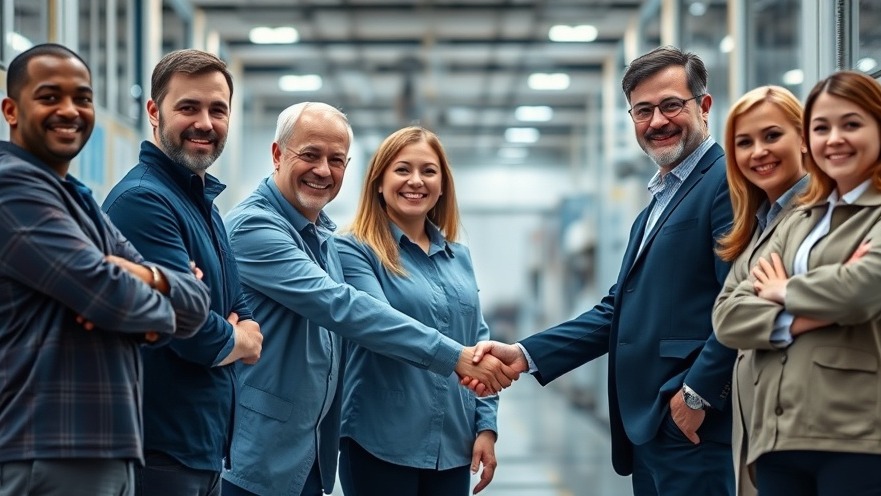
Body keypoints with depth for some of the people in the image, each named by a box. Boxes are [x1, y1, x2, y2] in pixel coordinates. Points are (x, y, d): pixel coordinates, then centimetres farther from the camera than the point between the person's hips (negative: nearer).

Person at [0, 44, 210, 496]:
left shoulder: (82, 204, 20)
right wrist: (161, 306, 3)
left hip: (108, 451, 9)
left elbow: (195, 303, 11)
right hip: (48, 456, -9)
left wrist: (146, 275, -12)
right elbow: (106, 292, -20)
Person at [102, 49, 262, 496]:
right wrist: (237, 341, -1)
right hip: (163, 454, -9)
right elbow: (196, 334, -23)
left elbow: (239, 308, 17)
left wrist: (234, 337, -6)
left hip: (206, 444, 9)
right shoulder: (142, 200, -16)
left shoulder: (204, 202, 16)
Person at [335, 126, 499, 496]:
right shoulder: (354, 251, -5)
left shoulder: (459, 257, 14)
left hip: (453, 444, 6)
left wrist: (486, 425, 6)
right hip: (382, 444, -5)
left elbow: (479, 344, 15)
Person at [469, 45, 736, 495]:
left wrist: (699, 394, -17)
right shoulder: (656, 205, 21)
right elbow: (619, 311, 17)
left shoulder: (728, 183, -9)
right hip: (646, 427, 9)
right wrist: (525, 355, 8)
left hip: (695, 427, -9)